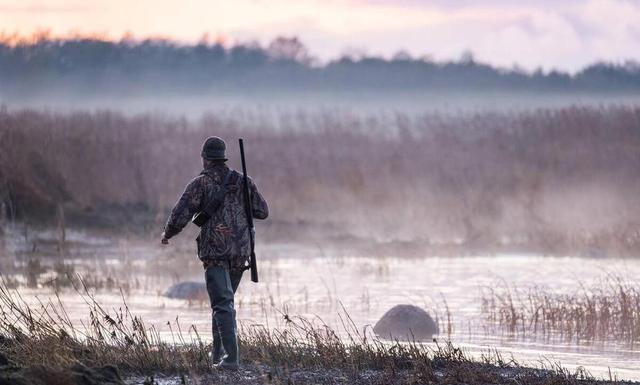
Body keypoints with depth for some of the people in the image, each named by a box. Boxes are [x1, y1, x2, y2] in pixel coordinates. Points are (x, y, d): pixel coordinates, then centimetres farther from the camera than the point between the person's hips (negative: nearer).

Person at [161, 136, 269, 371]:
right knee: (225, 300, 22)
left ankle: (231, 358, -19)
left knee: (222, 304, -8)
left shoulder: (200, 183, -5)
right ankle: (218, 351, 27)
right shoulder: (242, 181, 7)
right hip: (241, 252, 5)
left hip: (215, 252, -5)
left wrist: (167, 234, 11)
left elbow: (180, 217, -9)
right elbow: (262, 212, 11)